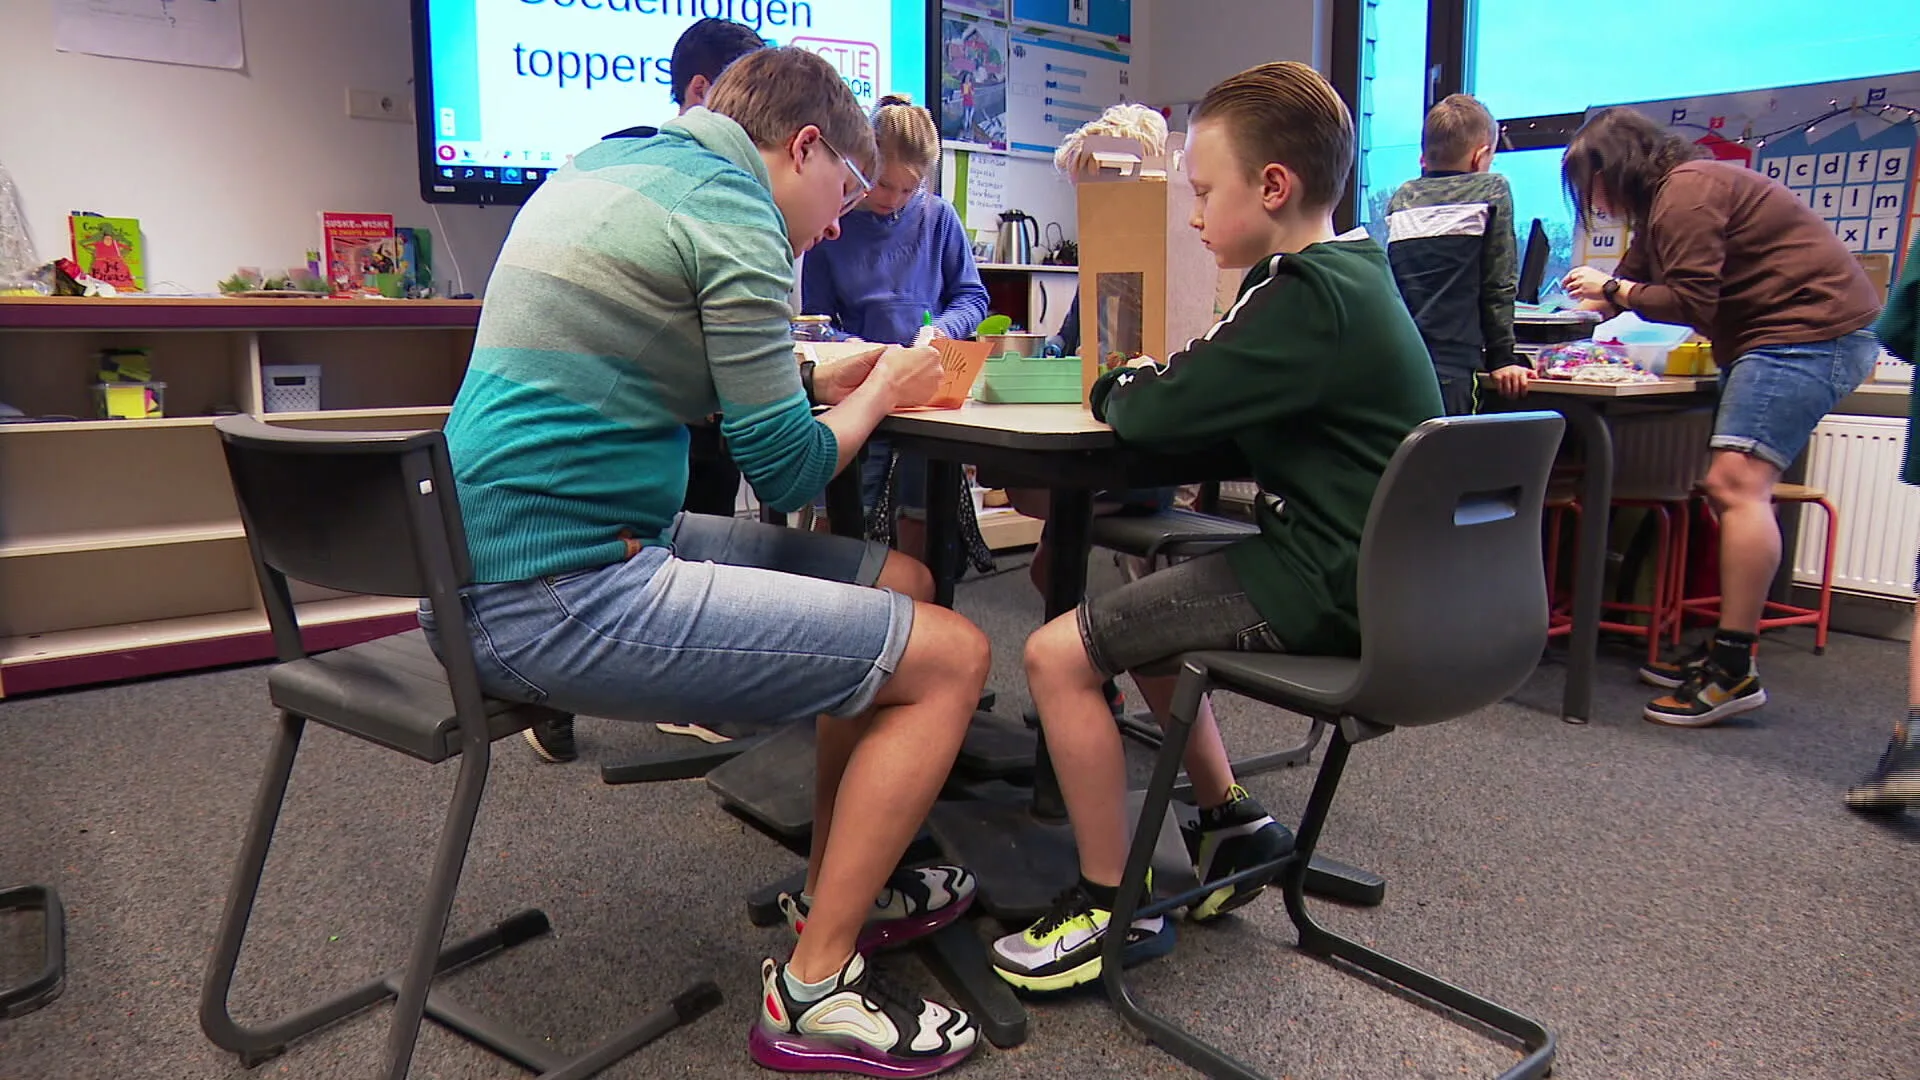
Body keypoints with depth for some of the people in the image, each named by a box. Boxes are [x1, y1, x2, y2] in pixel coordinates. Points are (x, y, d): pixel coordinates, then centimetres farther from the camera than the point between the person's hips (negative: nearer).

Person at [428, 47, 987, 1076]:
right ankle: (815, 988, 5)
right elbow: (787, 469, -10)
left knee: (899, 581, 15)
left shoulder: (611, 165, 18)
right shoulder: (730, 204, -12)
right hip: (565, 595, -10)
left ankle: (838, 883, 29)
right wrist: (882, 389, 9)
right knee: (951, 655, -6)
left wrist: (824, 380, 19)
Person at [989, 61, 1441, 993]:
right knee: (1134, 610, 25)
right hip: (1354, 564, 11)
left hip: (1324, 585, -10)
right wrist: (1148, 384, -3)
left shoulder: (1309, 297, -20)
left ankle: (1114, 908, 1)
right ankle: (1231, 824, 28)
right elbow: (1212, 386, 16)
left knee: (1058, 653, -13)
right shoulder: (1347, 270, 12)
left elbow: (1155, 413, -21)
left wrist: (1117, 388, 0)